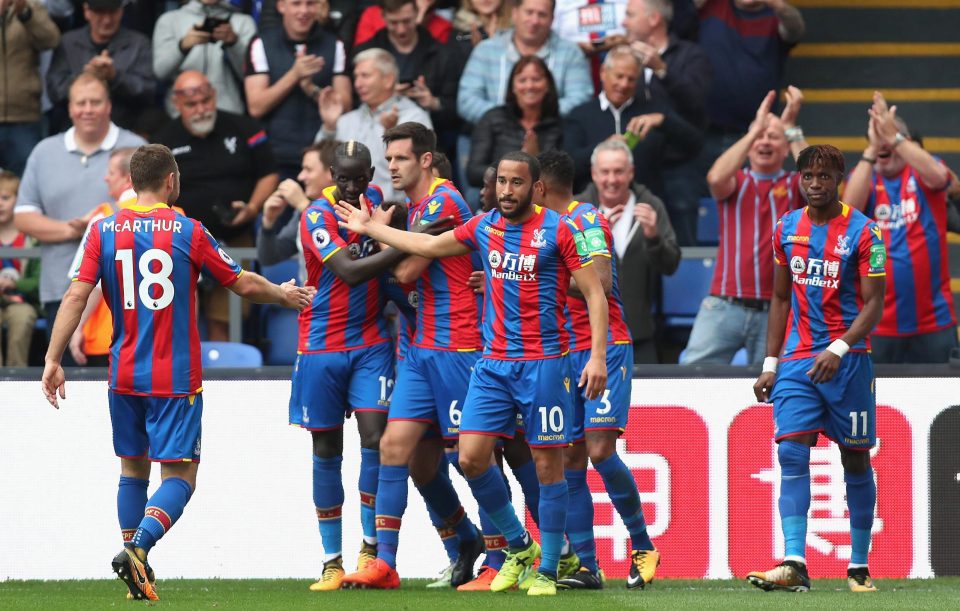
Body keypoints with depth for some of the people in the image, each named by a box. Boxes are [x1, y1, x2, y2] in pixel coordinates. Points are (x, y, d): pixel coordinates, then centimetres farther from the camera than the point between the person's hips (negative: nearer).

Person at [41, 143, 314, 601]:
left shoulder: (105, 231, 1)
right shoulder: (188, 232, -4)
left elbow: (76, 296, -6)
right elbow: (244, 284, 5)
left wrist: (53, 359, -4)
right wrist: (285, 295, 24)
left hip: (124, 375, 3)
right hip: (175, 379, -3)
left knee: (133, 468, 18)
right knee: (179, 475, -3)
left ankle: (135, 560, 16)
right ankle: (138, 547, -25)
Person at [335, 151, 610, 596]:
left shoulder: (558, 230, -5)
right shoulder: (483, 228, 10)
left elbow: (594, 295, -5)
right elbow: (428, 246, 24)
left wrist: (597, 355, -15)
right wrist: (369, 228, 30)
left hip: (543, 364, -5)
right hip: (493, 364, 5)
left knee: (548, 465, -3)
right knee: (471, 458, -4)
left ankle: (547, 570, 6)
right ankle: (519, 547, 15)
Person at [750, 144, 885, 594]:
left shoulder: (861, 231, -6)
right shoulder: (787, 229, 9)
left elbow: (874, 304, -8)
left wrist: (838, 349, -21)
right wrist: (770, 364, 12)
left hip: (847, 360, -3)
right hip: (796, 361, 3)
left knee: (855, 460, 4)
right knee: (791, 454, -11)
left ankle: (859, 566, 13)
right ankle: (794, 565, -18)